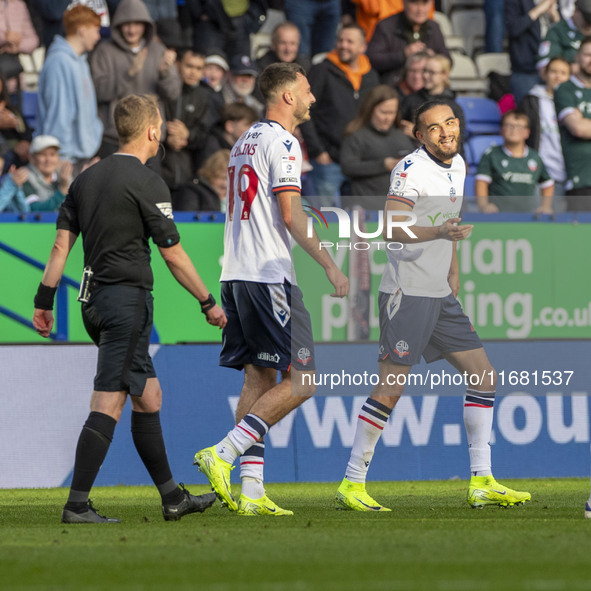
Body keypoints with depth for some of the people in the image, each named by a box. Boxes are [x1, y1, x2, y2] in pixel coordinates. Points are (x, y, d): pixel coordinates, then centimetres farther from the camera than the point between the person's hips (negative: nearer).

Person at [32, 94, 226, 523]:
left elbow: (62, 243, 10)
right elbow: (173, 254, -9)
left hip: (95, 300, 8)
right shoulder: (147, 182, -10)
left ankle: (173, 498, 20)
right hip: (128, 298, -8)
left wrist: (45, 300, 12)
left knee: (148, 395, 15)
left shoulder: (87, 178, 11)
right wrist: (209, 303, 0)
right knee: (109, 402, -9)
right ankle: (77, 504, -13)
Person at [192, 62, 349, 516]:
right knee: (301, 379, -7)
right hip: (269, 275, -10)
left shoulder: (245, 142, 20)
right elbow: (291, 214, -15)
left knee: (260, 379, 8)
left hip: (237, 274, 10)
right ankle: (222, 454, -15)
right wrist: (331, 266, -13)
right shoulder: (282, 142, -8)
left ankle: (252, 492, 2)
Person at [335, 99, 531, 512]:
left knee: (484, 376, 5)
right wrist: (440, 232, -40)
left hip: (441, 294, 9)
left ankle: (481, 482, 8)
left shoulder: (458, 165, 12)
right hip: (407, 291, -9)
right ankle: (352, 484, -3)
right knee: (390, 387, -10)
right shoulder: (412, 169, -14)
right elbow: (391, 229, -26)